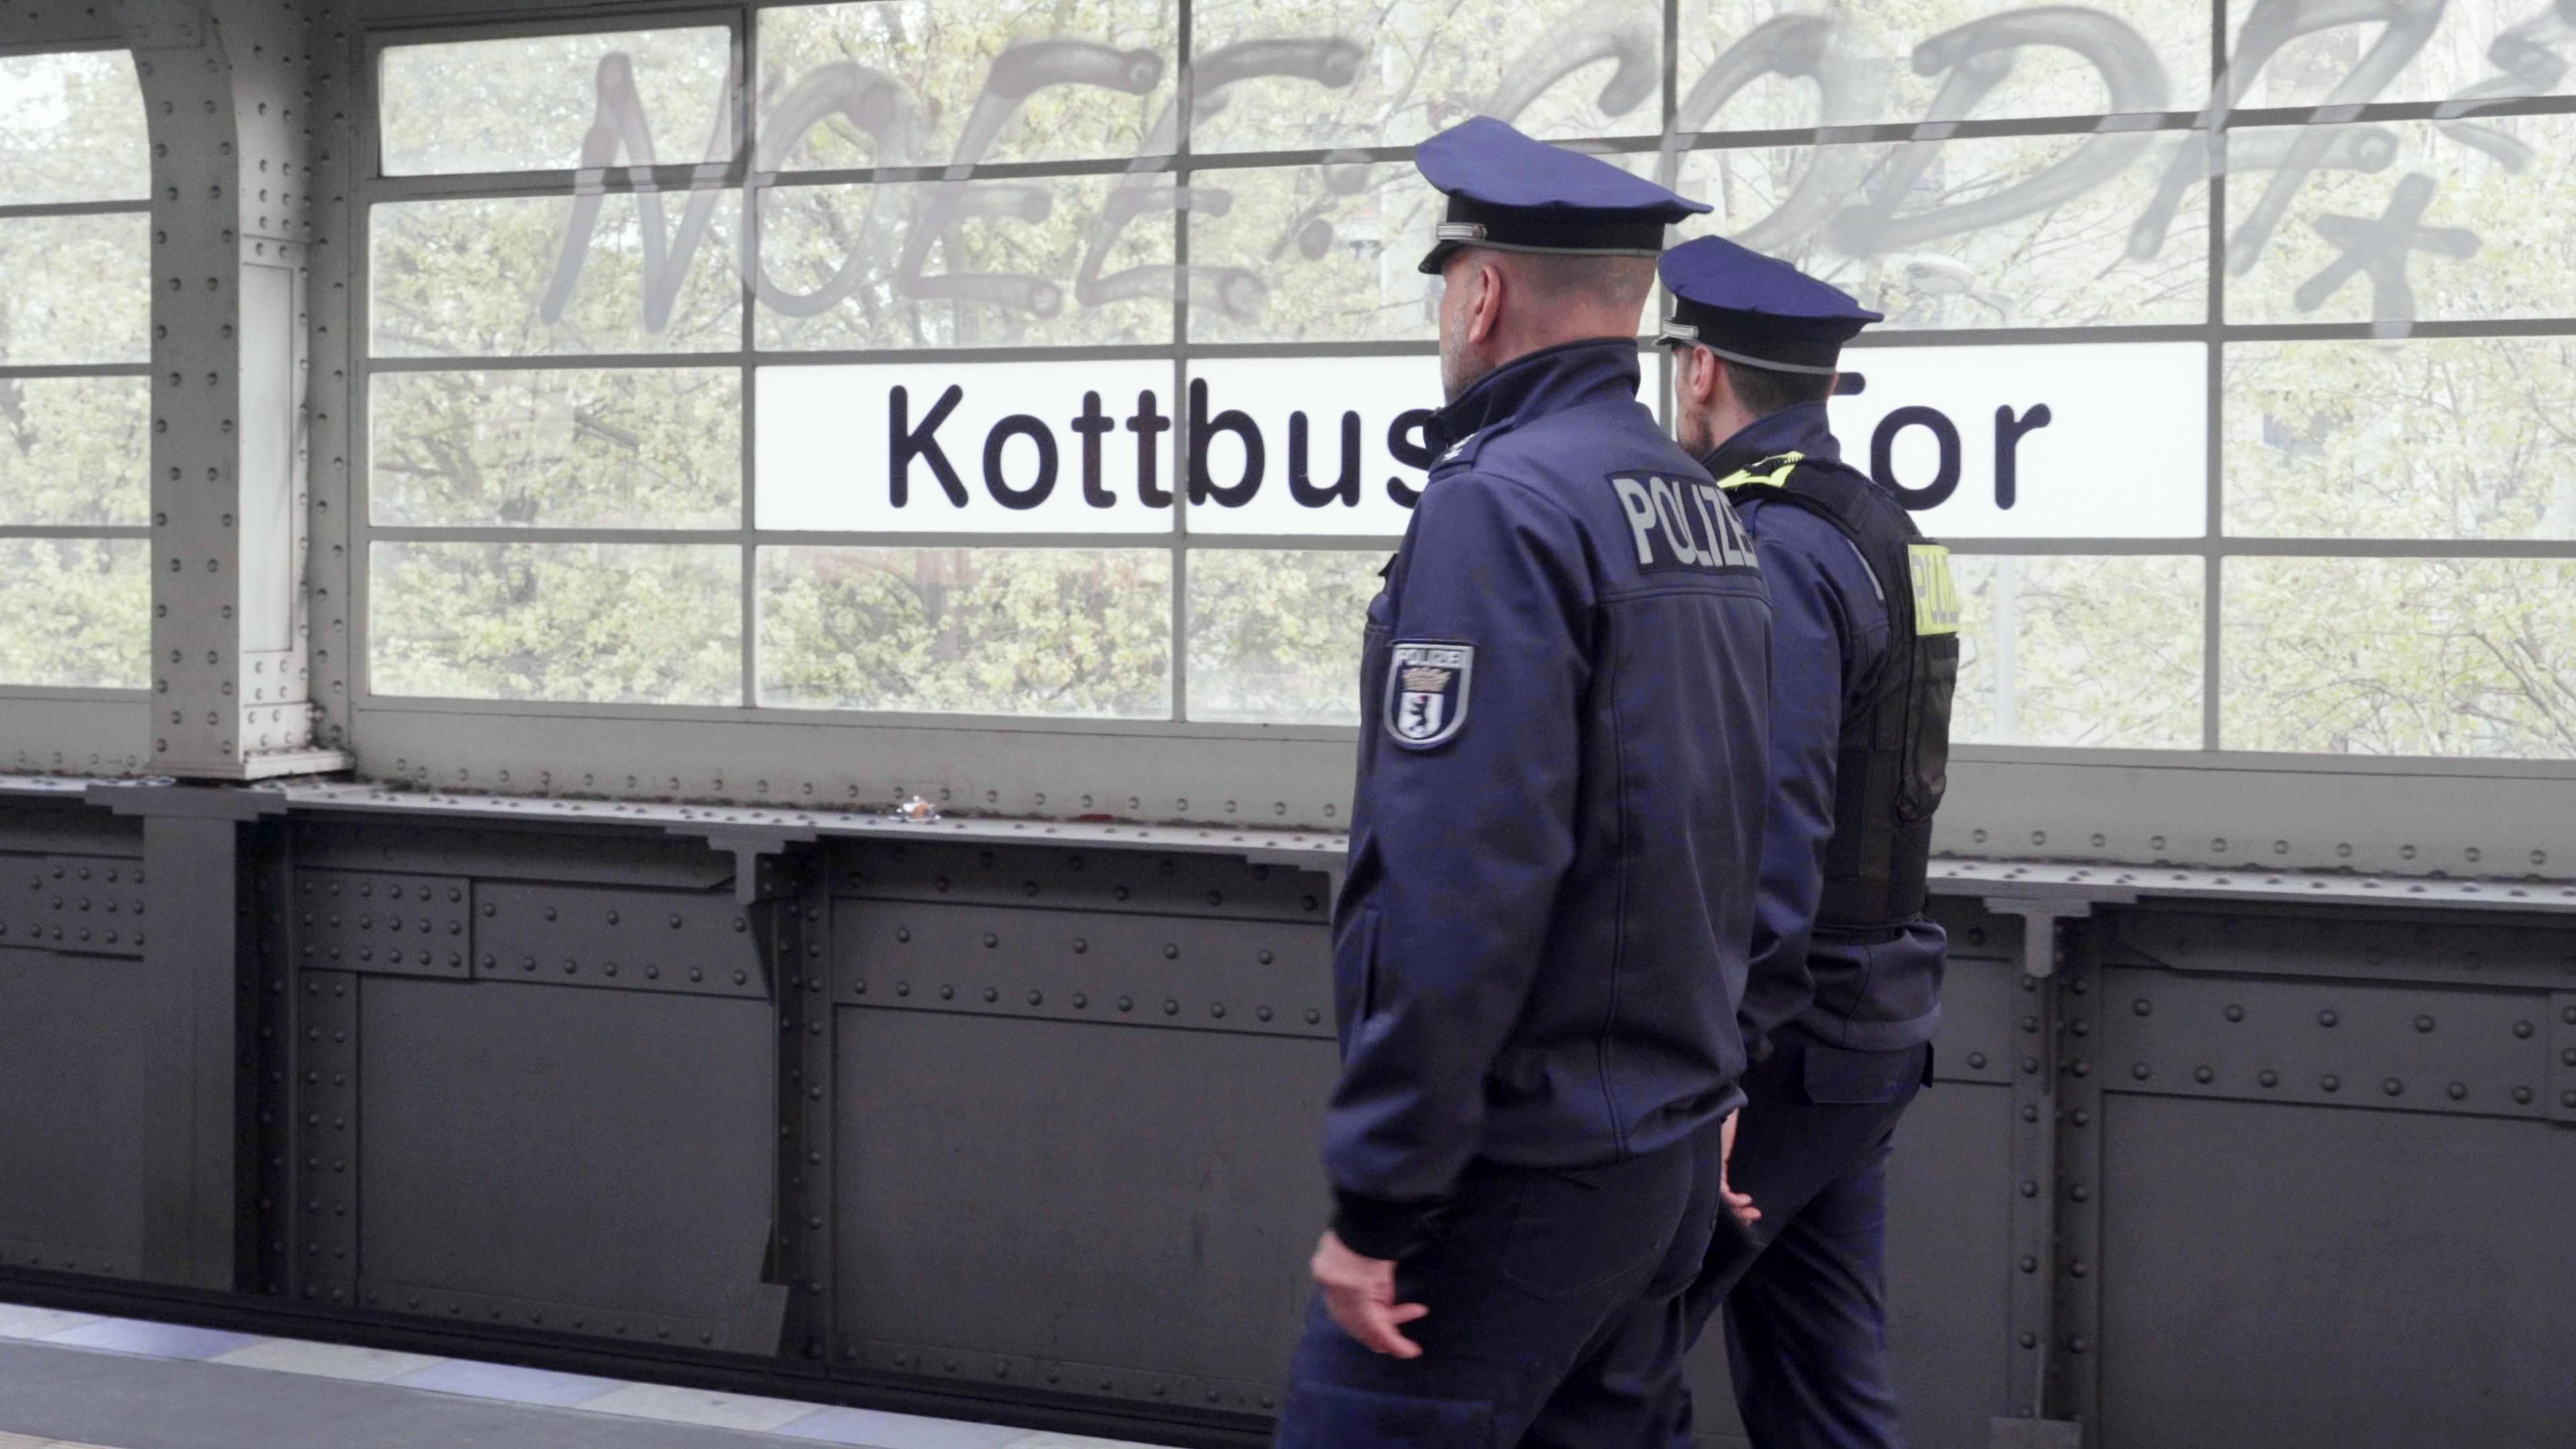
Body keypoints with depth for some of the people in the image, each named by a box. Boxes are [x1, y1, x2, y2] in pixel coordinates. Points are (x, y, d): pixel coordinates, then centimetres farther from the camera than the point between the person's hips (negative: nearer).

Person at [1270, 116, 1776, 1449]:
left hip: (1519, 1171, -9)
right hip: (1669, 1149, 9)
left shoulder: (1499, 503, -16)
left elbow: (1456, 895, -23)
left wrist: (1376, 1199, -19)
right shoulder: (1704, 507, 12)